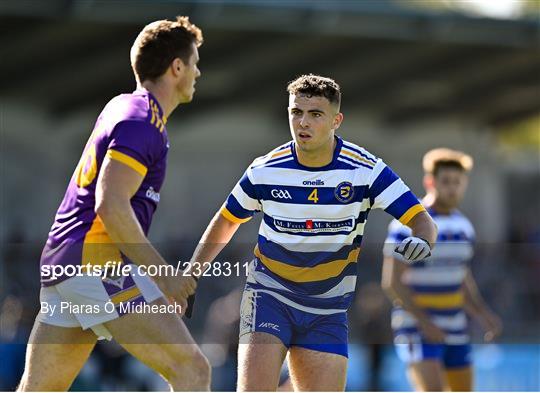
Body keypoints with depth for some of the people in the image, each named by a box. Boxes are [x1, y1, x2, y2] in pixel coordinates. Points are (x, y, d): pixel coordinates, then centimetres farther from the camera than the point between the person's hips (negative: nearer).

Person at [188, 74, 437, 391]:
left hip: (328, 311, 1)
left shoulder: (365, 170, -11)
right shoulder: (265, 170, -7)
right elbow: (227, 221, 10)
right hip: (269, 294, -1)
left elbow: (422, 219, -14)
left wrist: (422, 240, -38)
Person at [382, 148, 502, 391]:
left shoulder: (463, 226, 8)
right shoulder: (408, 225, -15)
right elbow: (391, 282, -17)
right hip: (415, 325, -8)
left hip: (453, 328, 8)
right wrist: (424, 322, -24)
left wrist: (482, 314, 2)